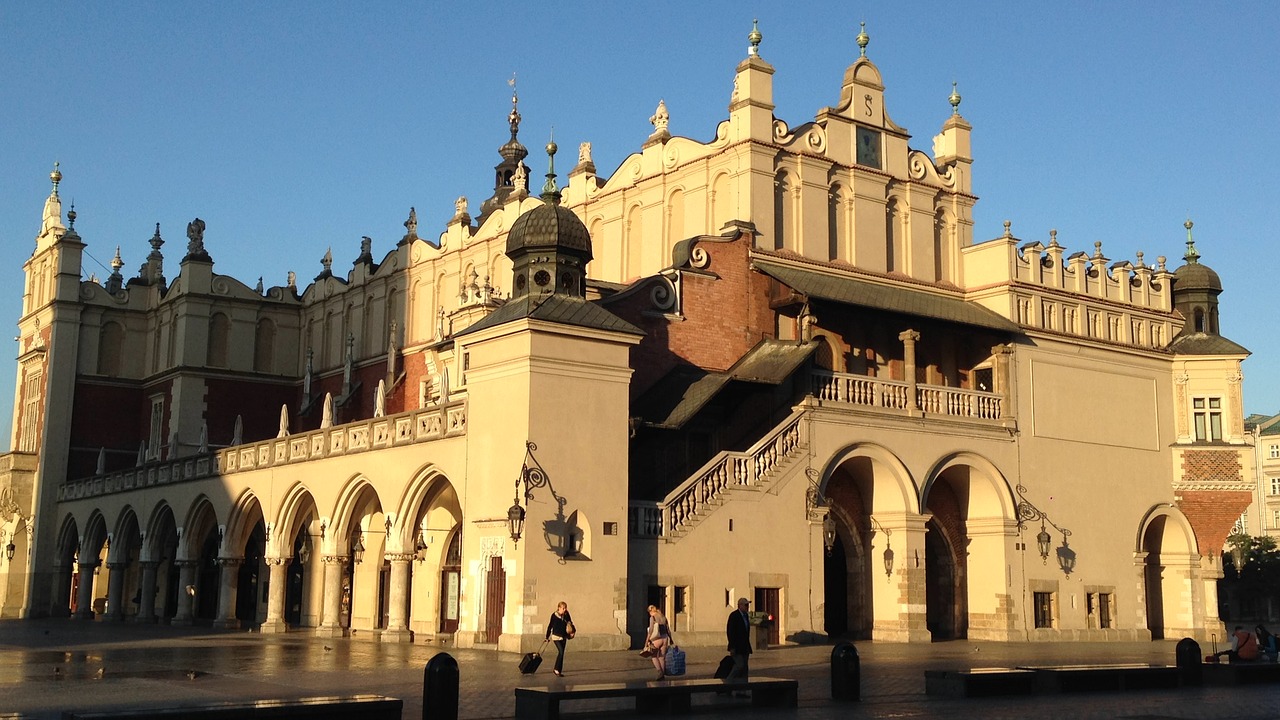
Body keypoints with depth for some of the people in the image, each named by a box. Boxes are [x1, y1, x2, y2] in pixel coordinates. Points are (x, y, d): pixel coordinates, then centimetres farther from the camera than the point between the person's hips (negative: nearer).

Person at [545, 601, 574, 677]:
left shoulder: (566, 616, 2)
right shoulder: (554, 615, -8)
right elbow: (550, 626, -1)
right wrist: (547, 636, 1)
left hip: (563, 637, 5)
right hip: (556, 636, -5)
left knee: (561, 653, 8)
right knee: (561, 652, -18)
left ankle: (559, 671, 16)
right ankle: (556, 670, -9)